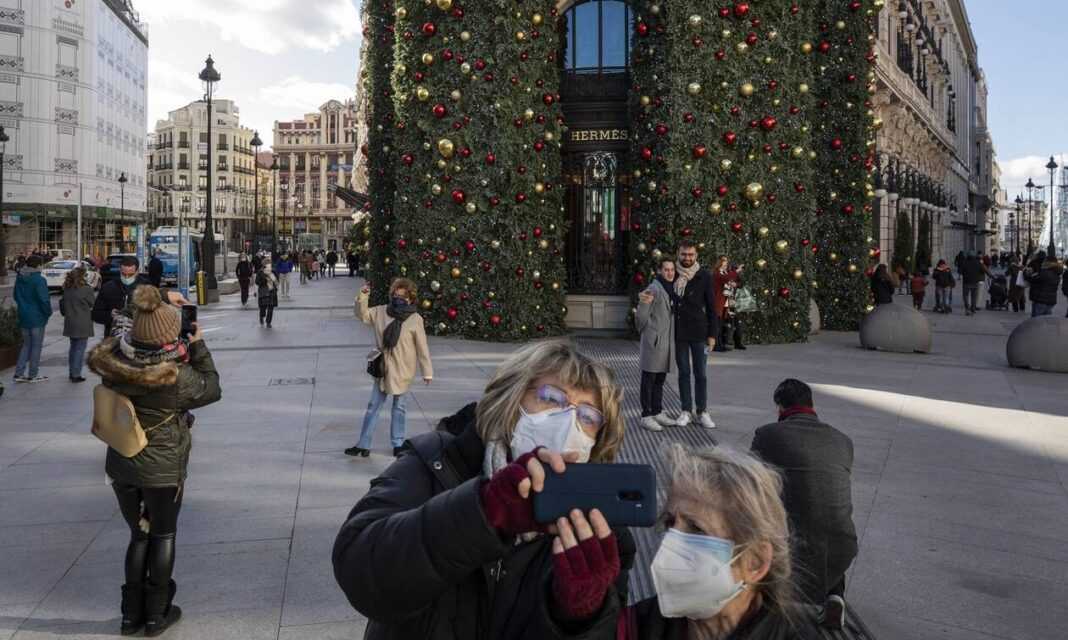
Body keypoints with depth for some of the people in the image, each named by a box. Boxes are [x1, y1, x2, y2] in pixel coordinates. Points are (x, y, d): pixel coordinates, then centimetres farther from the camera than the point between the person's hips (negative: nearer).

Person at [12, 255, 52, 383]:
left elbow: (16, 296, 16)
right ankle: (33, 375, 10)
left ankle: (19, 373, 13)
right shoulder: (39, 280, -19)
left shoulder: (19, 278, 7)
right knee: (36, 345, 4)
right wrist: (48, 312, -7)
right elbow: (44, 299, -22)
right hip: (37, 317, -7)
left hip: (23, 316, 7)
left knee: (26, 344, 17)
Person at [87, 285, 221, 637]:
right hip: (162, 469, -5)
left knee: (139, 534, 21)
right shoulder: (176, 376, -25)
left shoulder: (113, 362, -13)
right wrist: (198, 346, -1)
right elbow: (211, 389, -6)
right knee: (163, 536, 16)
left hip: (120, 465, 5)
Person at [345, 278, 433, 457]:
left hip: (402, 372, -3)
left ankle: (398, 444, 25)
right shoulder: (381, 312, -1)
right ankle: (363, 444, 16)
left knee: (399, 408, 11)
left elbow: (422, 347, -8)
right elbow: (363, 315, 5)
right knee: (373, 406, 8)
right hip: (382, 369, 3)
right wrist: (363, 297, -13)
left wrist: (427, 372, -6)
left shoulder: (415, 319, -10)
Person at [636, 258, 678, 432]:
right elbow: (641, 317, -12)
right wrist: (643, 302, -25)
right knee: (649, 379, -2)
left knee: (660, 379, 15)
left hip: (666, 341, 8)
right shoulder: (654, 289, -13)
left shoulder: (672, 289, 13)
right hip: (654, 340, -8)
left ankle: (658, 412, 24)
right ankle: (646, 416, 3)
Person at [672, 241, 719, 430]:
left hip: (699, 333, -1)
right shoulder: (673, 275, 1)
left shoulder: (704, 276, -2)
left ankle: (702, 412, 13)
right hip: (679, 333, 1)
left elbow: (712, 307, 0)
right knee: (683, 373, 8)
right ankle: (686, 411, 16)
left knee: (700, 374, 4)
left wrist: (712, 334, -3)